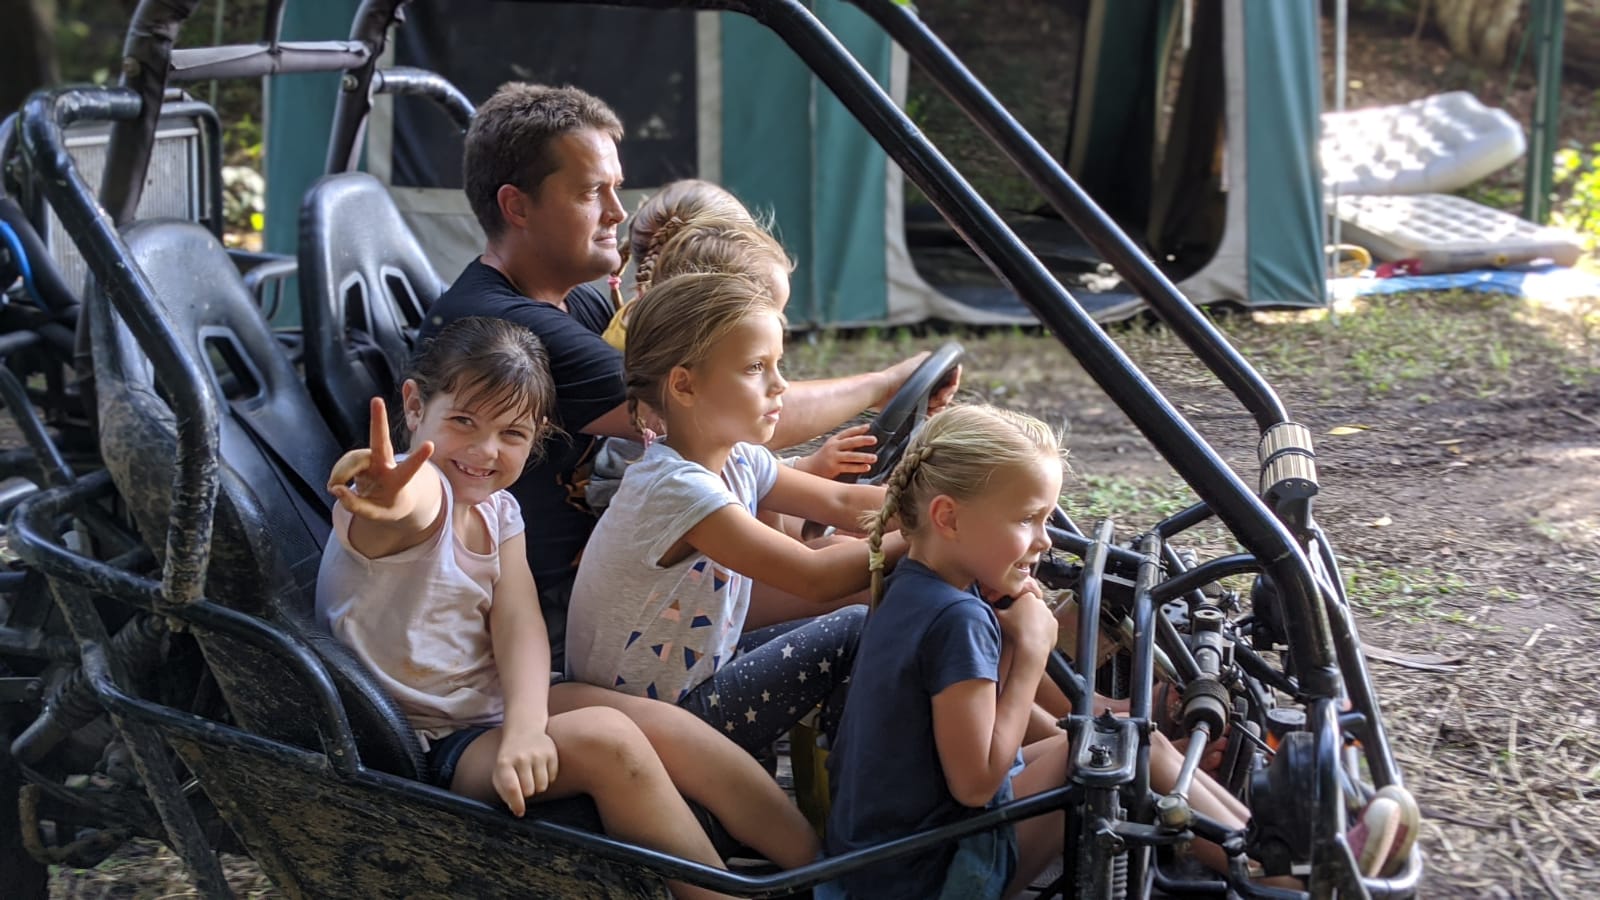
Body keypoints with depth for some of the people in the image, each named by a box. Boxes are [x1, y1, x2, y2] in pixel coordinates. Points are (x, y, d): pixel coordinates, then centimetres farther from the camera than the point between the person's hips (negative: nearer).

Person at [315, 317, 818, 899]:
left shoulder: (498, 511, 3)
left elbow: (519, 626, -12)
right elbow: (414, 507, -47)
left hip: (497, 706, 7)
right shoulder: (415, 498, -20)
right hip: (424, 744, -7)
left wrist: (525, 725, -31)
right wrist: (396, 500, -72)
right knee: (604, 738, -27)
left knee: (667, 726, -11)